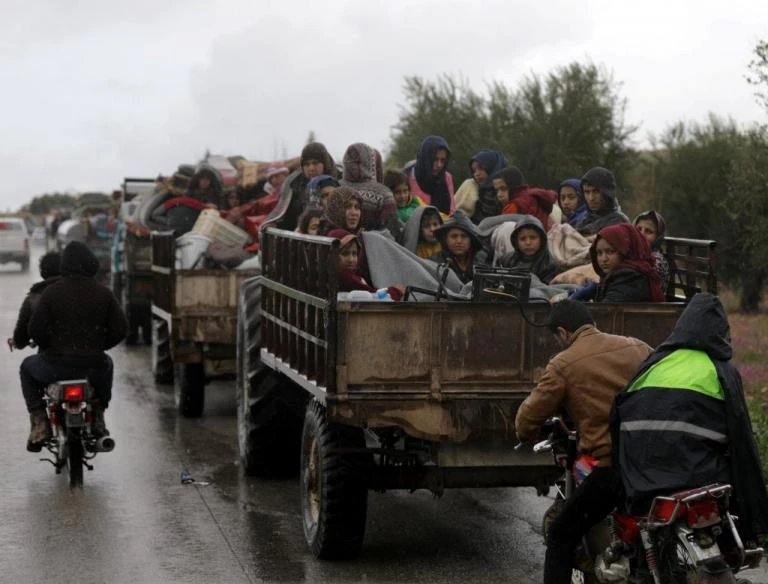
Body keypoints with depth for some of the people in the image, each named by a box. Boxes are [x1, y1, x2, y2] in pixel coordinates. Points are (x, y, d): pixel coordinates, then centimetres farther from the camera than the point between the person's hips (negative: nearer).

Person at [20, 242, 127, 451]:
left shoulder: (52, 292, -6)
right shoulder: (104, 294, 0)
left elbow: (35, 329, -9)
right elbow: (120, 329, 0)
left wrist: (48, 347, 12)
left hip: (57, 364, -2)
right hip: (93, 367, 2)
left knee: (28, 367, 31)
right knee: (106, 364, 39)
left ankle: (39, 422, 14)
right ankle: (98, 416, 26)